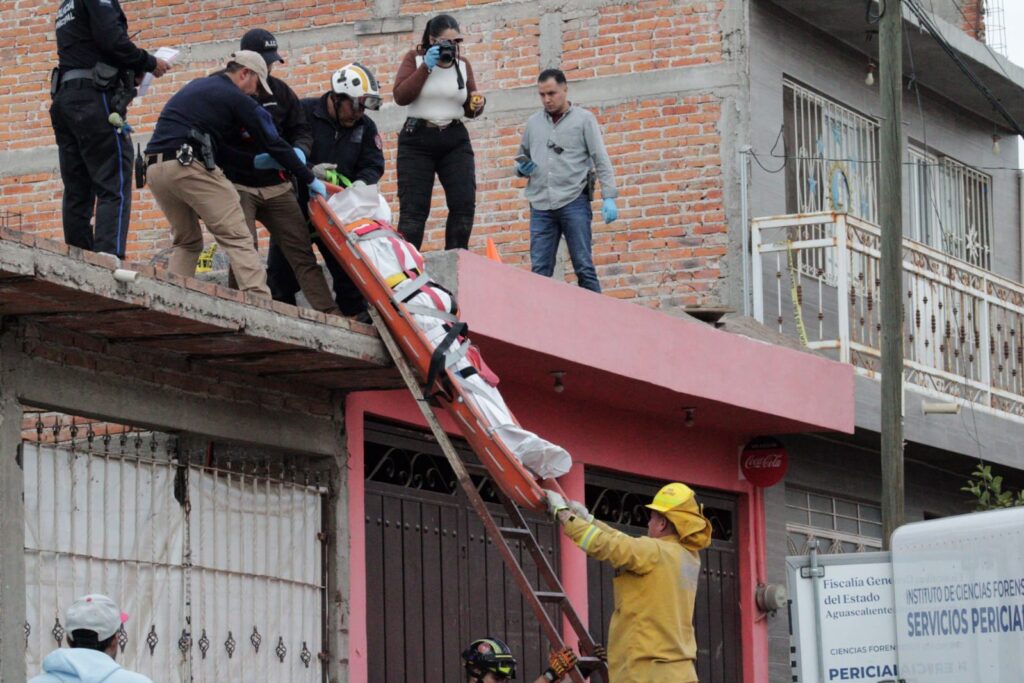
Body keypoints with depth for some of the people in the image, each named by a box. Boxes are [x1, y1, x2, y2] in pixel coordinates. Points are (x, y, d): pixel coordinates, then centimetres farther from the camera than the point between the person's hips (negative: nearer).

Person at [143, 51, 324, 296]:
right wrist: (310, 179, 14)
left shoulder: (195, 86, 27)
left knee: (186, 241, 20)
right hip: (191, 165, -8)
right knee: (237, 238, -7)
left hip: (155, 166, 8)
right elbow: (273, 143, 6)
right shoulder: (237, 98, 4)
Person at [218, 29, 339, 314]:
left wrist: (299, 151, -10)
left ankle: (329, 312, 0)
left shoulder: (279, 91, 8)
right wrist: (254, 162, -23)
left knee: (301, 249, 1)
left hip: (277, 186, 5)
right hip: (238, 186, -4)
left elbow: (301, 129, 14)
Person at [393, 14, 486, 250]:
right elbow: (401, 96, -13)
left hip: (455, 140, 3)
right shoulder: (414, 59, 0)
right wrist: (426, 67, -17)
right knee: (414, 208, -5)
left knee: (464, 203, -8)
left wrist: (478, 104, -8)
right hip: (417, 139, -3)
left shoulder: (463, 65, 9)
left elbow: (469, 110, 15)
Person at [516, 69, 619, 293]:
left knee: (584, 267, -5)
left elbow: (601, 160, 2)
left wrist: (609, 198, -9)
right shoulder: (533, 123, 17)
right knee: (540, 271, -3)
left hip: (573, 201, -3)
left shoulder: (583, 119, 7)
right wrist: (522, 169, 1)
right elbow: (522, 158, 26)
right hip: (540, 206, 3)